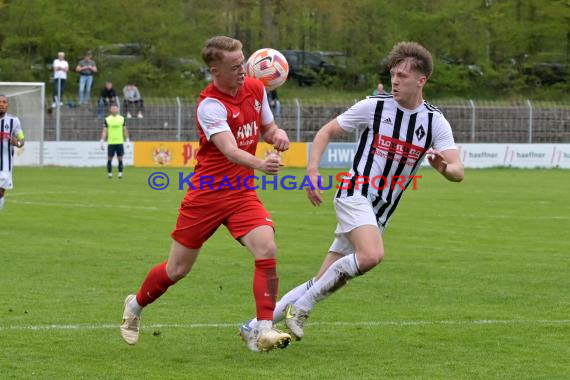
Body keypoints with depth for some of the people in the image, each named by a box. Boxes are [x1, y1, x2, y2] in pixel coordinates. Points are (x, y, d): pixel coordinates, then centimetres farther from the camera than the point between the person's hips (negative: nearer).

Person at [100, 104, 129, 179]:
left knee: (120, 159, 0)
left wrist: (127, 140, 8)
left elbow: (125, 130, 11)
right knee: (109, 159, 1)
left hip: (120, 142, 1)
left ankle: (120, 173, 4)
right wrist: (102, 141, -5)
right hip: (110, 142, -1)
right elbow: (104, 131, 1)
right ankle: (109, 174, 8)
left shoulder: (122, 119, 6)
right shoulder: (107, 119, 1)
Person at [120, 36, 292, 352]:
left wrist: (277, 134, -6)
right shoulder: (210, 104, -20)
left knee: (266, 249, -21)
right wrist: (259, 164, -53)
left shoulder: (255, 88, 1)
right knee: (178, 269, 6)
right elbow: (230, 150, -34)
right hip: (206, 193, -4)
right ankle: (135, 306, 35)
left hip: (242, 192, 4)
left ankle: (262, 330, -16)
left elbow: (267, 127, 19)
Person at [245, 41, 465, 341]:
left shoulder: (435, 122, 0)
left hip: (381, 212, 4)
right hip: (355, 194, -4)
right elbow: (327, 131, 4)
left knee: (324, 282, 2)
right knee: (371, 255, -31)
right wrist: (312, 171, -10)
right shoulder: (373, 107, -5)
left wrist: (444, 167, -32)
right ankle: (301, 306, -17)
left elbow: (458, 171, -7)